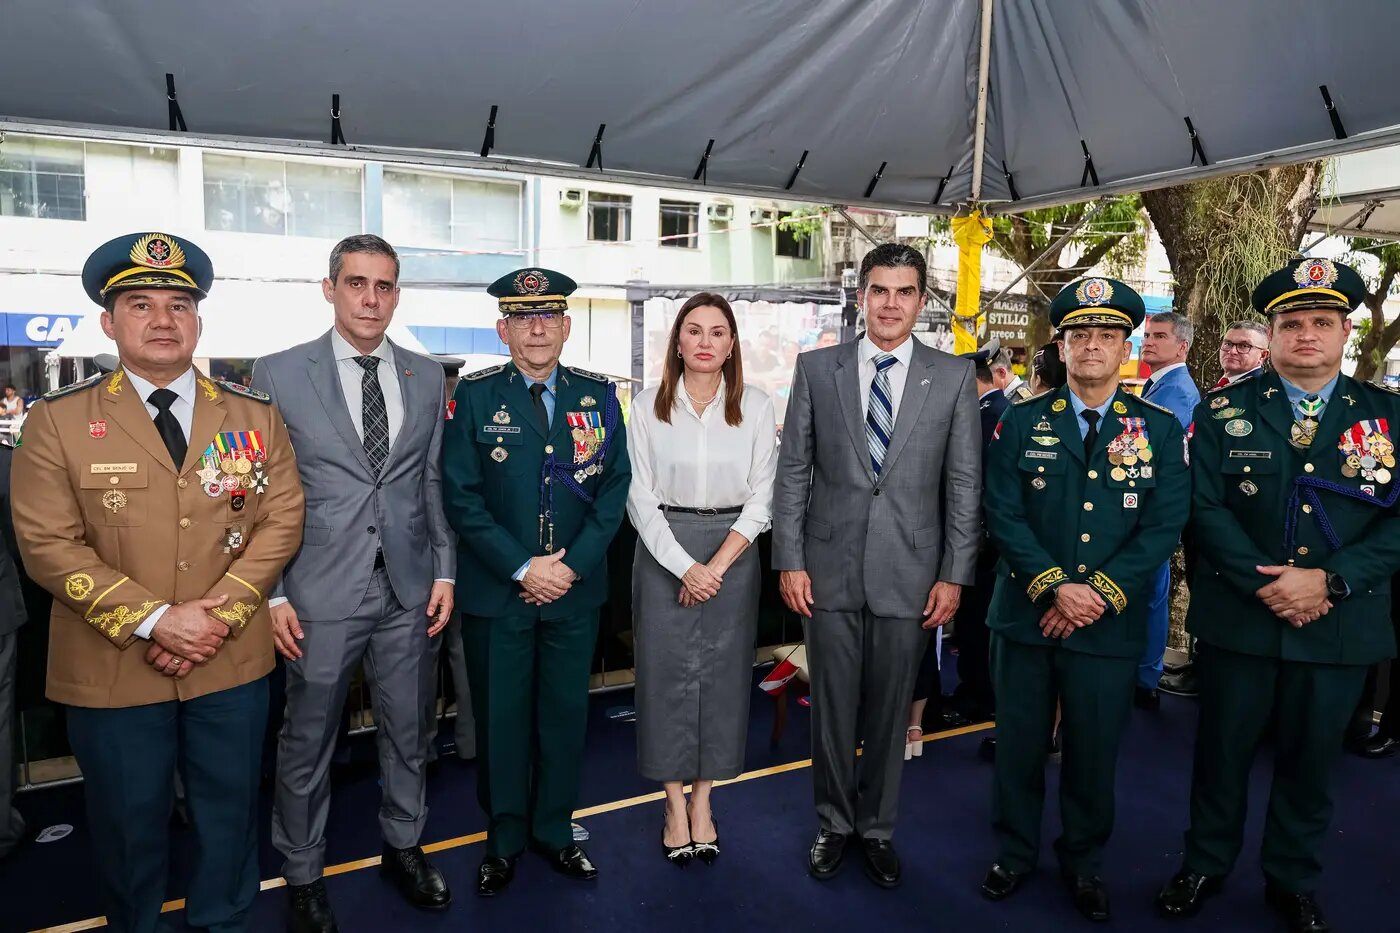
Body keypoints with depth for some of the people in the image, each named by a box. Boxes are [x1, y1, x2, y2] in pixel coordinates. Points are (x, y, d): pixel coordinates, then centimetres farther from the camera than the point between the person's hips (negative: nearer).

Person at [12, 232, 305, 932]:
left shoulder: (254, 416, 2)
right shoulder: (57, 421, -5)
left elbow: (281, 519, -2)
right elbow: (48, 545, -10)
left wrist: (221, 614, -14)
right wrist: (154, 620, -18)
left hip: (233, 664, 2)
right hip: (110, 672, -2)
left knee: (230, 813, 18)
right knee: (129, 823, 16)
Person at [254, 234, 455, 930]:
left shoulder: (427, 377, 6)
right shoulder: (278, 374, -4)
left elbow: (432, 483, 10)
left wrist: (444, 570, 5)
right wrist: (272, 593, -6)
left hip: (410, 589, 3)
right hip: (320, 592, -3)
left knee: (408, 731, 16)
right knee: (307, 741, 11)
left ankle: (404, 846, 37)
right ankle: (302, 875, 32)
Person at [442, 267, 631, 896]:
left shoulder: (598, 394, 3)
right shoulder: (474, 396, -3)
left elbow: (615, 485, 1)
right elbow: (461, 495, -7)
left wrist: (574, 564, -9)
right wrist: (522, 567, -13)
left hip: (576, 588, 2)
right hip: (496, 591, -2)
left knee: (566, 715, 13)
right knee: (500, 720, 10)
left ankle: (555, 832, 32)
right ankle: (504, 839, 30)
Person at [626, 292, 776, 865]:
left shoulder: (756, 408, -1)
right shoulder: (648, 408, -2)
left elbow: (762, 498, -3)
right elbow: (640, 499, -4)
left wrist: (715, 566, -12)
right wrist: (685, 567, -13)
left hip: (733, 551, 1)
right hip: (663, 551, 0)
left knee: (722, 673, 7)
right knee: (666, 672, 4)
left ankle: (703, 801, 24)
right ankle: (675, 805, 20)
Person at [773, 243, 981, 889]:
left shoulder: (954, 377, 2)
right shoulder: (816, 369, 2)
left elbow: (964, 483, 2)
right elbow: (793, 472, 2)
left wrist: (955, 574, -2)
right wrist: (789, 561, -3)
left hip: (910, 574, 0)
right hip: (829, 569, 0)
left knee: (890, 711, 12)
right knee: (832, 707, 10)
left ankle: (877, 829, 32)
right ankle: (834, 824, 31)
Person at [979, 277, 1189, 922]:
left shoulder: (1161, 430, 3)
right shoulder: (1022, 422, 1)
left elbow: (1164, 526, -4)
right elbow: (1002, 514, -6)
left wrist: (1100, 593, -14)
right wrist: (1055, 587, -16)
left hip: (1111, 624, 0)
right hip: (1026, 618, 0)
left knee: (1094, 754, 13)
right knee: (1019, 746, 12)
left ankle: (1083, 864, 35)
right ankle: (1014, 854, 32)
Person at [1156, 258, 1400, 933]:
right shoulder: (1224, 411, -1)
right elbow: (1206, 508, -8)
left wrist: (1329, 581, -17)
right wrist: (1266, 584, -17)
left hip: (1341, 626, 1)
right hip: (1237, 618, -1)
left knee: (1310, 759, 15)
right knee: (1223, 750, 13)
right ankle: (1205, 865, 33)